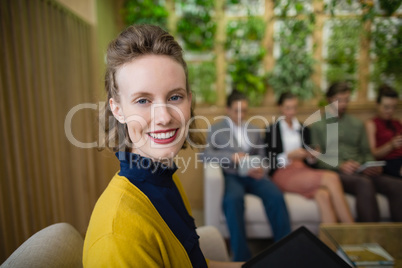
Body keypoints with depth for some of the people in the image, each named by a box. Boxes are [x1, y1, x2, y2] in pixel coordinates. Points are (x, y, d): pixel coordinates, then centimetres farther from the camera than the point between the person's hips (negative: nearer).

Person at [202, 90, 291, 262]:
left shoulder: (255, 130, 20)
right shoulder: (216, 129, 8)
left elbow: (261, 156, 17)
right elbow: (206, 154, -6)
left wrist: (262, 169, -8)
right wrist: (232, 156, -21)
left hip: (252, 175, 3)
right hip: (231, 175, -3)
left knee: (276, 196, -26)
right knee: (234, 199, -35)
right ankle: (241, 255, -24)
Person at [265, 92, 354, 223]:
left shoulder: (304, 129, 21)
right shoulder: (272, 129, 7)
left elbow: (309, 160, 20)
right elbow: (270, 159, -2)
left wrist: (312, 156, -3)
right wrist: (289, 155, -16)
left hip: (303, 170, 4)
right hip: (283, 174, -4)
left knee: (323, 194, -33)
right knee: (332, 178, -29)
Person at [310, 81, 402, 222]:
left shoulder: (357, 124, 23)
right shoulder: (317, 125, 8)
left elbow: (366, 152, 19)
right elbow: (317, 157, -1)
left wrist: (371, 166, -4)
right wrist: (340, 166, -16)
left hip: (360, 172, 5)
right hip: (334, 173, -4)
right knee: (365, 184, -35)